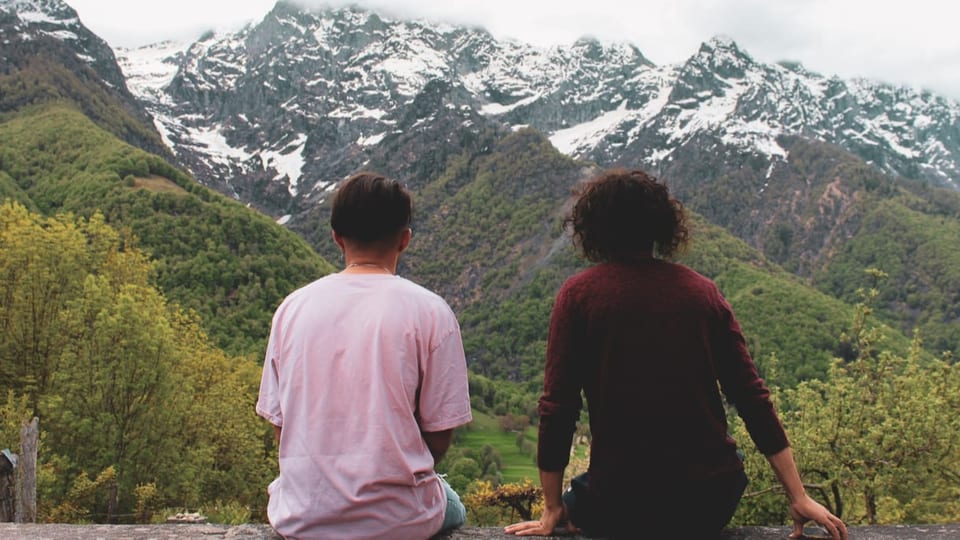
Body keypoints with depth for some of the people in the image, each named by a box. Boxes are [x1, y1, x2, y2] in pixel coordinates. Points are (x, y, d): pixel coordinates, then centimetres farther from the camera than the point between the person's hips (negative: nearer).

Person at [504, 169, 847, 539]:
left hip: (621, 504, -2)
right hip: (712, 499, 3)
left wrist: (552, 510, 3)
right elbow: (752, 396, 1)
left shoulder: (579, 294, -4)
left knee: (577, 501, 30)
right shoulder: (702, 291, 4)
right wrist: (799, 498, 6)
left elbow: (558, 407, -7)